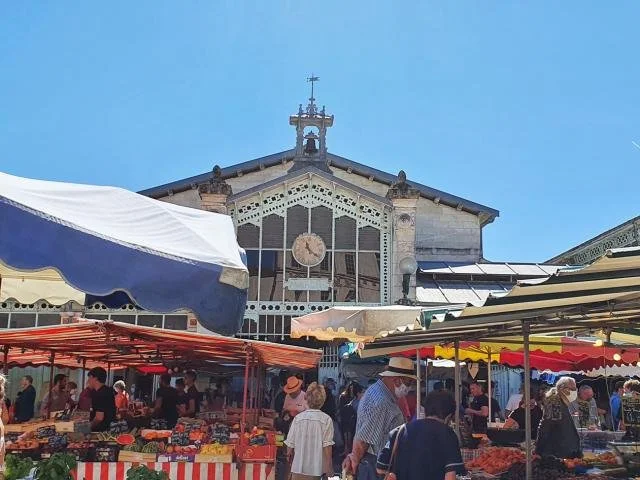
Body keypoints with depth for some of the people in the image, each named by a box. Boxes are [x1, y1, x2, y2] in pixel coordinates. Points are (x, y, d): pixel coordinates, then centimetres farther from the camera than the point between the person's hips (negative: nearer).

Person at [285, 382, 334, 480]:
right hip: (316, 470, -2)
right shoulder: (326, 419, -7)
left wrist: (290, 461, 21)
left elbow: (290, 446, 3)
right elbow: (327, 447, -10)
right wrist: (328, 470, -3)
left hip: (298, 469, 2)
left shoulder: (298, 418, -1)